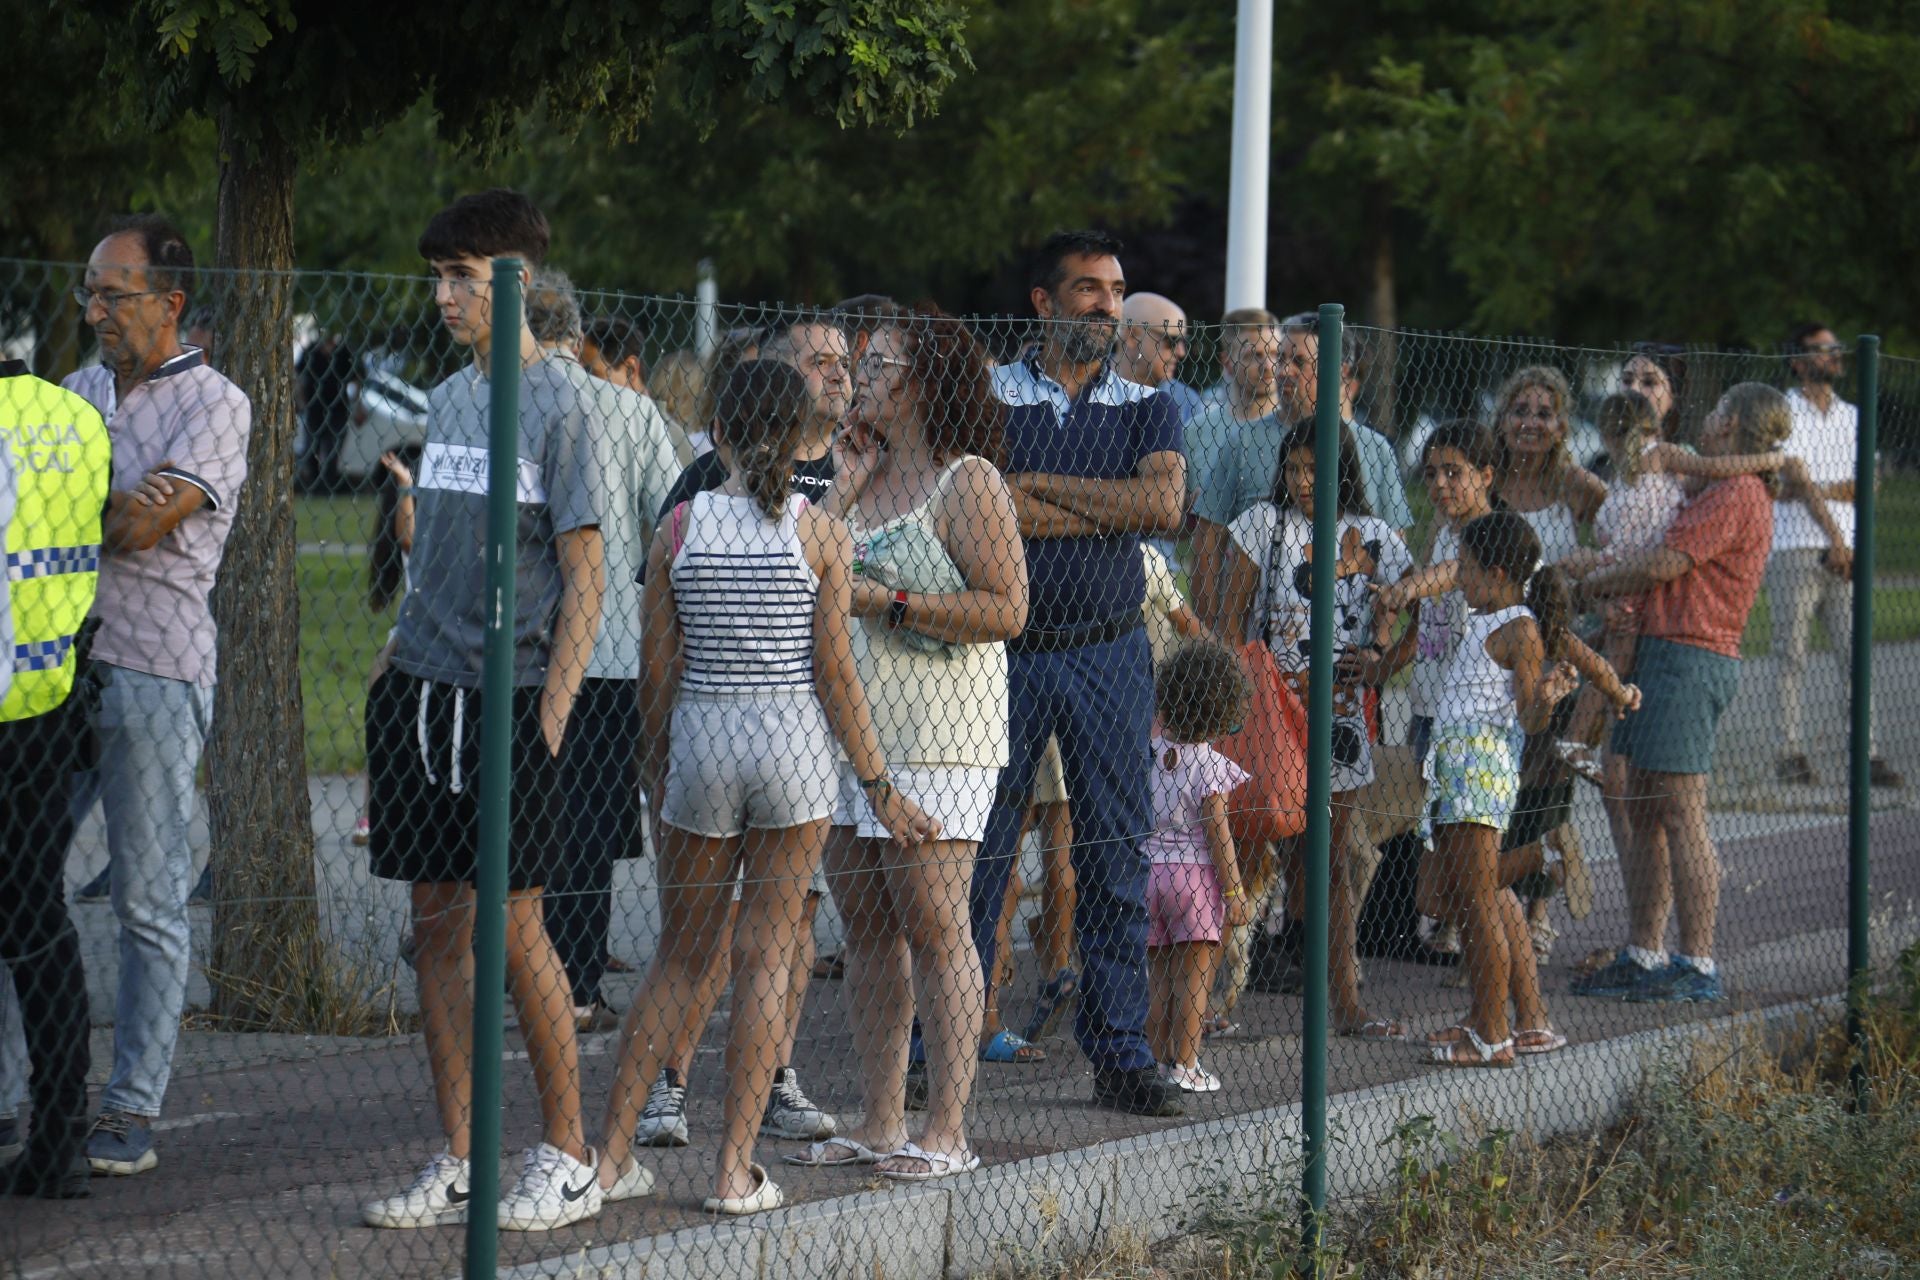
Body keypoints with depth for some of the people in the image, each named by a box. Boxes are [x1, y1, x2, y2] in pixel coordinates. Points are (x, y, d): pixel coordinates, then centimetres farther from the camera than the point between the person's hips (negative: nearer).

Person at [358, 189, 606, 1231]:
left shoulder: (559, 405, -6)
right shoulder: (445, 401, 14)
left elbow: (584, 578, -8)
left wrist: (549, 716, -14)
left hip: (509, 695, -6)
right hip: (420, 692, 7)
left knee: (513, 922, -5)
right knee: (436, 918, 6)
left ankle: (567, 1157, 6)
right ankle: (457, 1162, 11)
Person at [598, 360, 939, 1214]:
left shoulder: (680, 527, -1)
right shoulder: (821, 535, -5)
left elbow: (656, 672, 2)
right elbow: (836, 674, -6)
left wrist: (657, 774, 16)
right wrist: (880, 787, 1)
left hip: (701, 735, 2)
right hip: (792, 739, -2)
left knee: (682, 957, 13)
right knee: (766, 957, 5)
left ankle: (611, 1155, 11)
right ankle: (735, 1170, 3)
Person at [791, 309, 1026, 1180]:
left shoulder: (966, 484, -8)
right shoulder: (869, 474, 17)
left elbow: (1006, 610, -15)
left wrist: (886, 600, -17)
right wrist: (844, 492, 4)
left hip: (933, 733, -8)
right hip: (847, 727, 8)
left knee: (932, 926, -7)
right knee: (865, 926, 8)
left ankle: (946, 1132, -4)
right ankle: (879, 1122, 13)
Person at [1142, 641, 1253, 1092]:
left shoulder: (1154, 752, 0)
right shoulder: (1210, 766, -10)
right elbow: (1217, 833, -11)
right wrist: (1234, 892, -8)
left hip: (1151, 869, 5)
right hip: (1196, 873, -5)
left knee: (1159, 976, 9)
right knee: (1194, 976, -1)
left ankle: (1161, 1060, 11)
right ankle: (1184, 1065, -3)